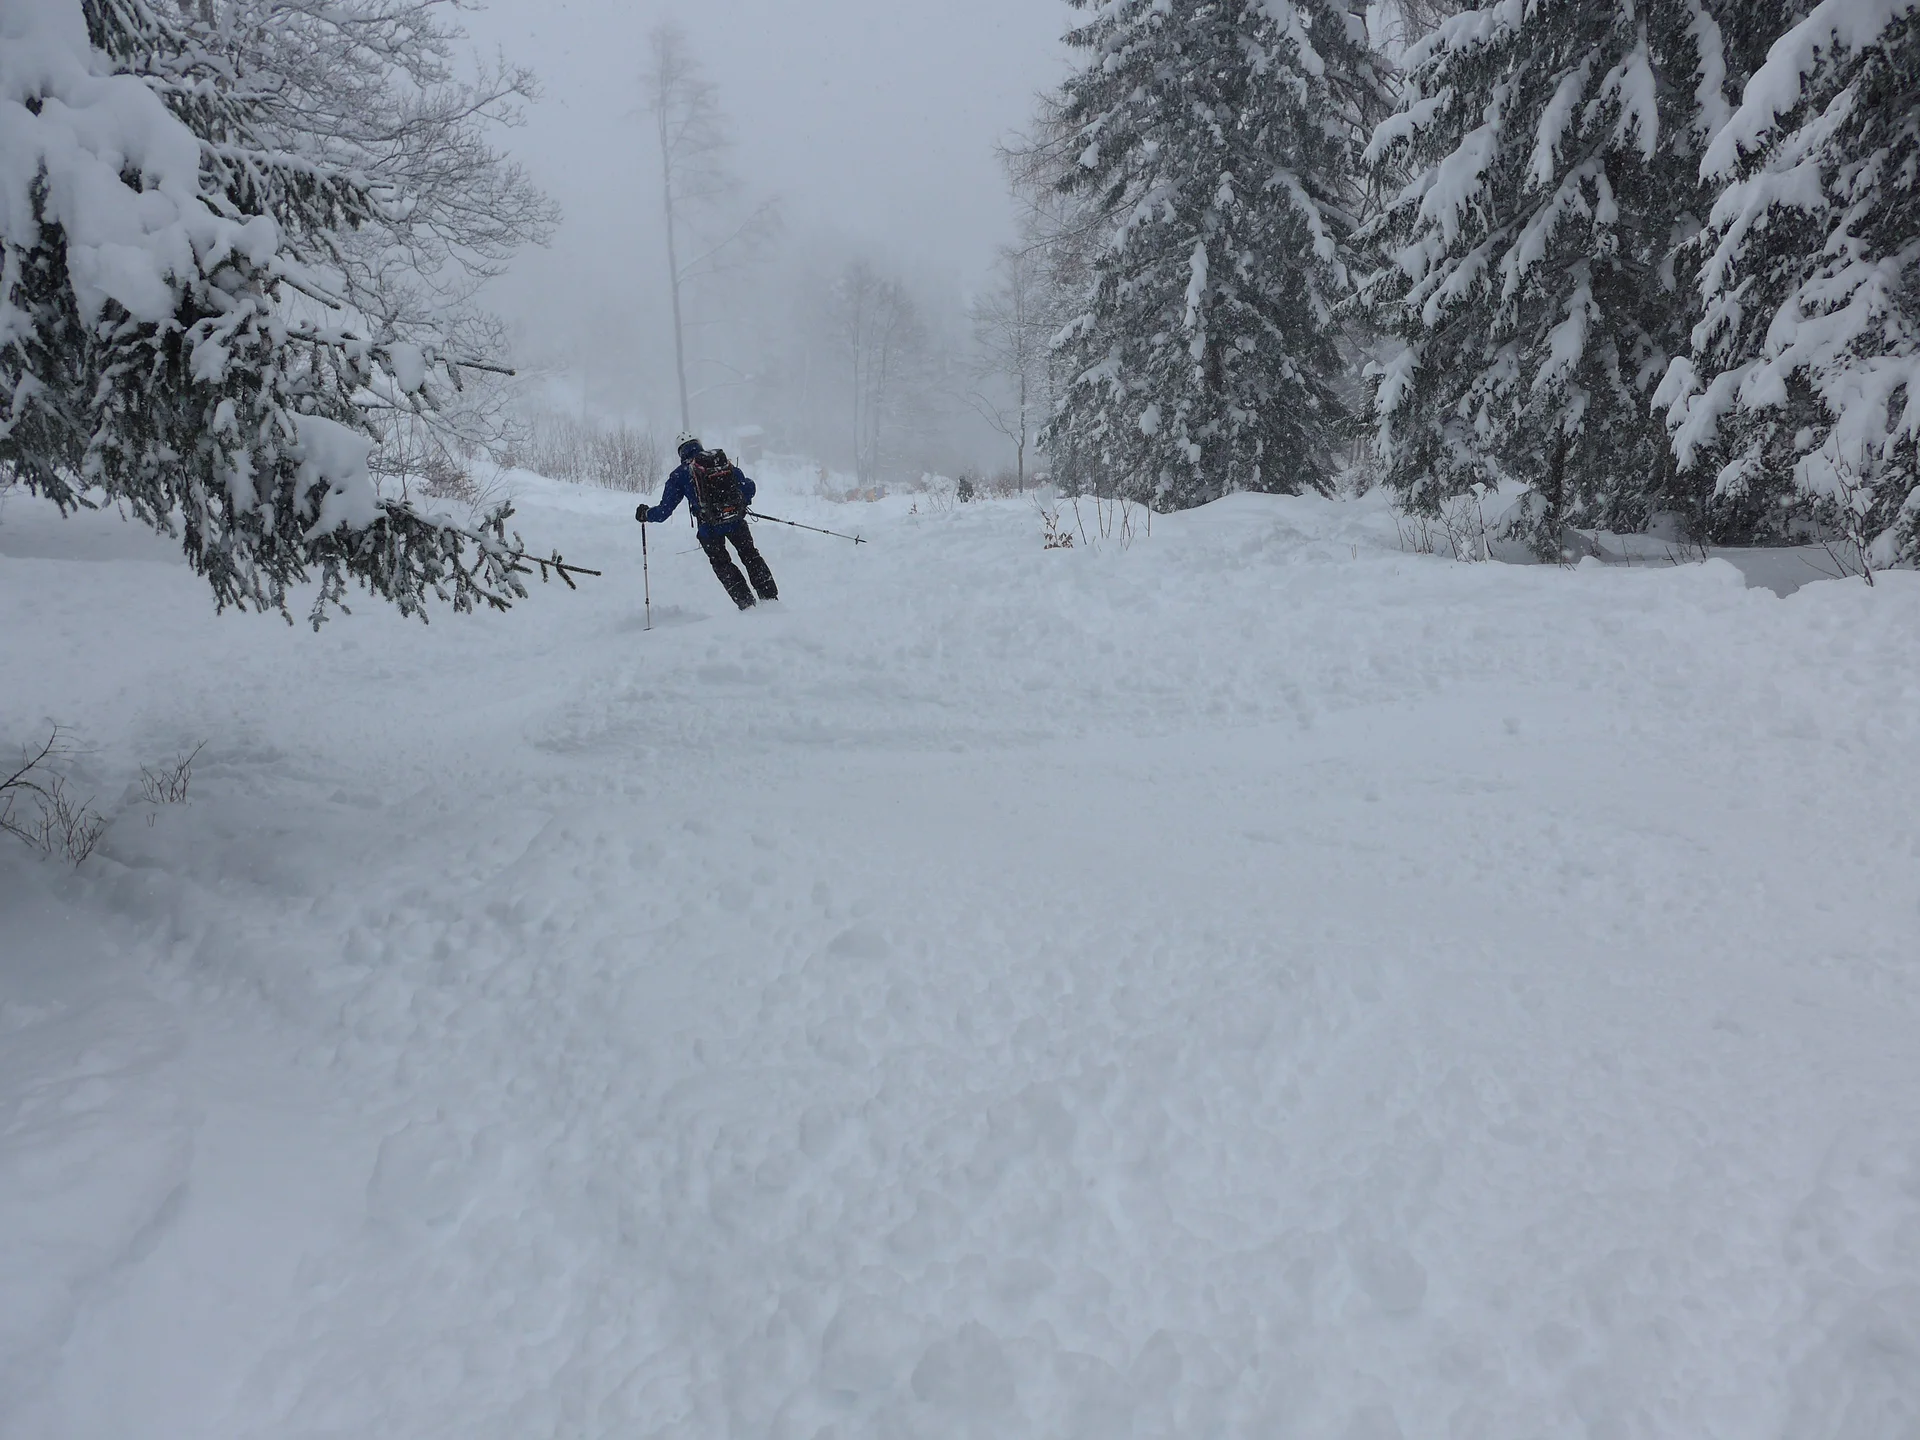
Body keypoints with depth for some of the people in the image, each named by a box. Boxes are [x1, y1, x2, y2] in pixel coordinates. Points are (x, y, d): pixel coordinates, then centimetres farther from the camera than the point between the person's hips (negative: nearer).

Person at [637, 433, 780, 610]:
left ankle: (747, 603, 9)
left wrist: (645, 514, 21)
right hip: (736, 521, 2)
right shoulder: (725, 462, 10)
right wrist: (741, 504, 31)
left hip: (710, 529, -2)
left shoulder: (680, 475, 3)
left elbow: (665, 510, 2)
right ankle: (771, 598, 14)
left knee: (721, 564, 18)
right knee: (750, 555, 19)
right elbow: (749, 487, 11)